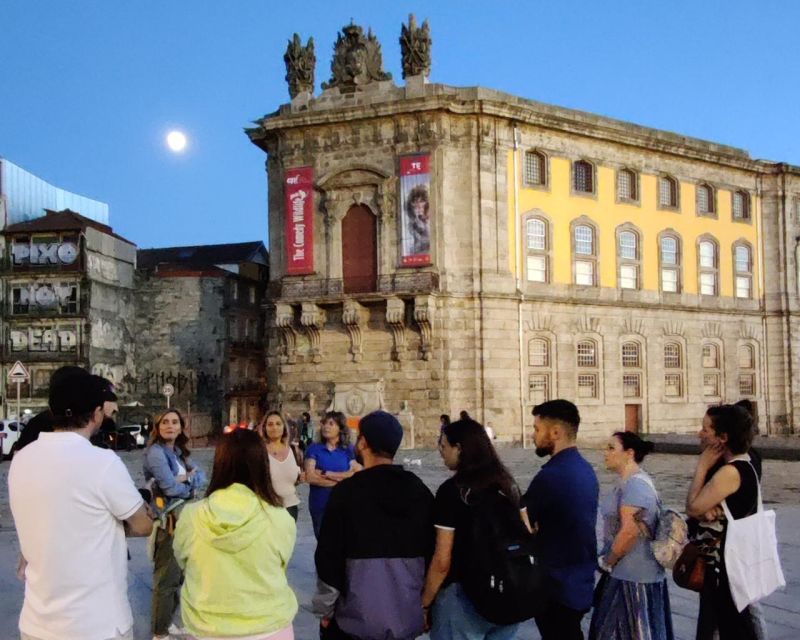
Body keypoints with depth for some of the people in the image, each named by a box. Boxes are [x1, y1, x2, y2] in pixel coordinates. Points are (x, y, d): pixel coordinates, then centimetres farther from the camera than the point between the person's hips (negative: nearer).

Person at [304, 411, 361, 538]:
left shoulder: (349, 450, 2)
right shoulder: (314, 449, -1)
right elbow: (310, 477, -13)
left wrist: (326, 474, -13)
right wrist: (342, 480, -11)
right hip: (319, 506, 0)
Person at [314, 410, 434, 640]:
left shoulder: (347, 491, -11)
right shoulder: (421, 491, 3)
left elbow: (329, 554, -10)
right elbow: (431, 553, 7)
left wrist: (325, 609, 0)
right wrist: (424, 606, 16)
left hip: (358, 618, -4)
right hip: (409, 617, 4)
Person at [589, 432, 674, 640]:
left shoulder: (635, 484, -20)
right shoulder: (628, 482, 12)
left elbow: (630, 531, -27)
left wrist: (607, 561, -14)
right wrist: (608, 559, 10)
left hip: (634, 577, -10)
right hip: (625, 573, 10)